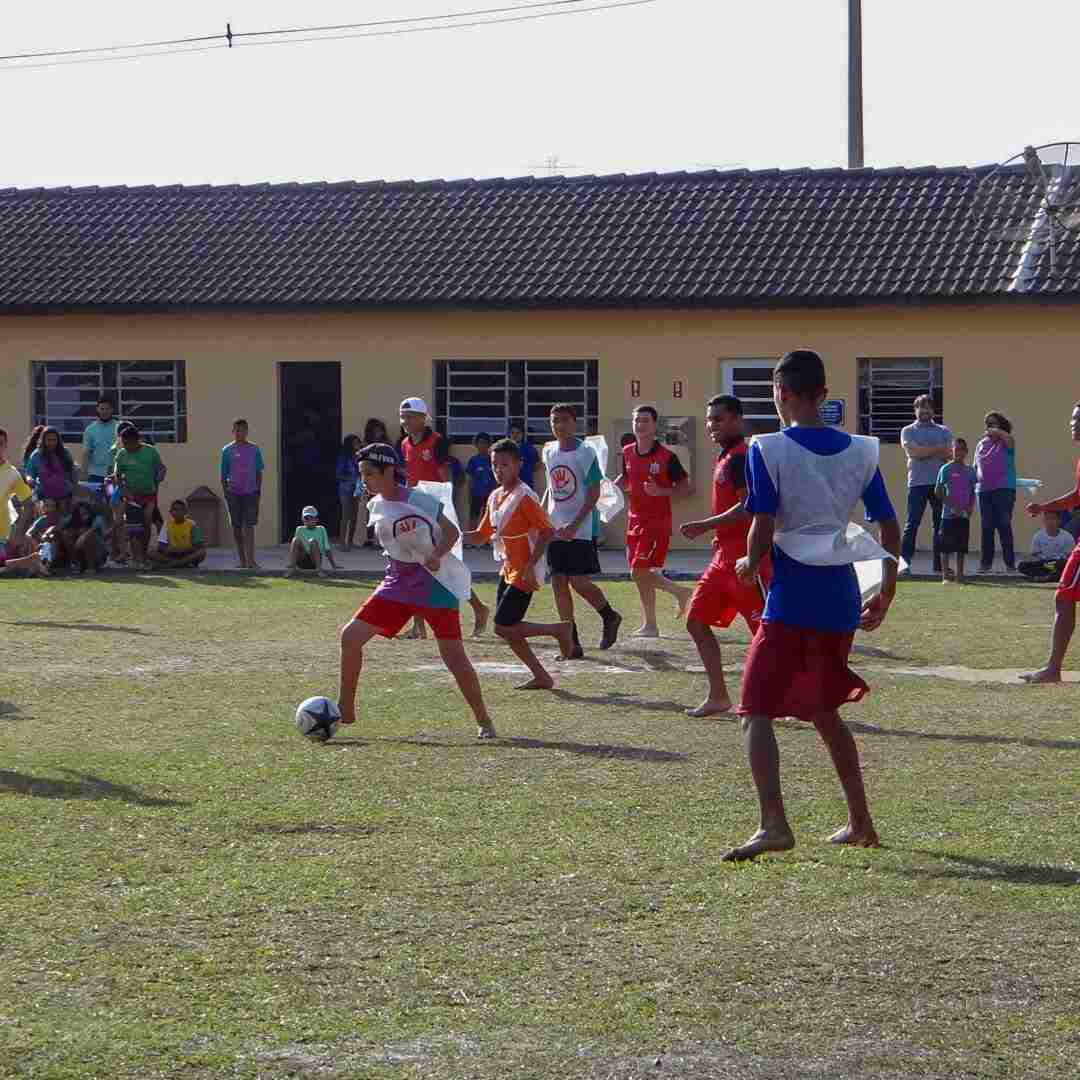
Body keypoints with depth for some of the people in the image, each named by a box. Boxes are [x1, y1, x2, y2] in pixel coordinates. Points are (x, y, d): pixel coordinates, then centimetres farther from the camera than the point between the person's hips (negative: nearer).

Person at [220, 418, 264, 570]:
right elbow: (223, 474, 5)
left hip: (250, 492, -1)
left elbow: (259, 472, 9)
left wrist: (259, 490, 2)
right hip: (233, 493, 1)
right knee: (236, 527, 4)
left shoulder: (254, 449, 6)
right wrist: (225, 491, -2)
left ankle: (250, 560, -16)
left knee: (249, 526, -9)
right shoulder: (227, 450, 5)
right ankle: (242, 560, 12)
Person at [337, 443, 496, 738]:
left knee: (455, 659, -8)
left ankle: (483, 721, 9)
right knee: (350, 635, -5)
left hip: (435, 586, -6)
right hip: (398, 586, 6)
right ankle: (345, 710, 6)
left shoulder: (418, 500, -15)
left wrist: (436, 555, -24)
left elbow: (451, 532, -9)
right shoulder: (376, 506, 5)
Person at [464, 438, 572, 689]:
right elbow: (482, 535, 19)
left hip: (524, 573, -9)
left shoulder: (524, 496, -15)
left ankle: (558, 630, 4)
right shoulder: (494, 497, 11)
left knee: (503, 627, -12)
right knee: (507, 630, 7)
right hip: (507, 570, 9)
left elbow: (547, 531, -19)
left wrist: (530, 566, -23)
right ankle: (541, 677, 16)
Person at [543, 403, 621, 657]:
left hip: (581, 529, -6)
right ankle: (572, 643, 6)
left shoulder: (586, 453, -9)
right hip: (555, 528, 6)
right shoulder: (548, 452, 9)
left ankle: (610, 617, 20)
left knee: (578, 582, -8)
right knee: (558, 582, 1)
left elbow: (594, 492, -12)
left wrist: (574, 524, -19)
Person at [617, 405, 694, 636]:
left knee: (639, 572, -11)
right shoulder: (628, 453, 6)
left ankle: (650, 625, 3)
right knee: (640, 574, 7)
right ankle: (679, 592, 26)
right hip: (635, 520, 7)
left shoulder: (666, 457, -11)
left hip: (658, 522, -7)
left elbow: (684, 486, -5)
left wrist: (661, 492, -21)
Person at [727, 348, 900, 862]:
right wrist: (886, 593, 19)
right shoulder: (860, 451, 6)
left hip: (791, 598, -6)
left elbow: (762, 531, -15)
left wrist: (749, 565, 6)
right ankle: (860, 823, 24)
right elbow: (889, 527, 9)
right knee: (824, 711, 22)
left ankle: (773, 825, -22)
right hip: (841, 598, 6)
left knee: (757, 710, -4)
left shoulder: (768, 450, -9)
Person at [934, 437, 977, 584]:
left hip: (964, 515, 4)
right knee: (946, 546, -3)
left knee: (962, 546, 6)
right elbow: (938, 491, -6)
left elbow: (972, 492, 15)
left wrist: (971, 506, -2)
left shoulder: (969, 470, 9)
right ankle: (945, 576, 1)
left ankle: (959, 575, 13)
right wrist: (951, 506, -13)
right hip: (949, 514, -4)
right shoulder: (946, 469, -4)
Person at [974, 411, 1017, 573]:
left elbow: (1009, 439, -25)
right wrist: (978, 476, 4)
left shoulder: (1005, 442, 1)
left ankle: (1010, 563, -4)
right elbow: (976, 466, 21)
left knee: (1004, 526, -8)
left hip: (1003, 489, -5)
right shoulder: (981, 444, 15)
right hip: (984, 490, 5)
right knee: (987, 528, 7)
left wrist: (997, 432, -20)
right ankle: (985, 562, 12)